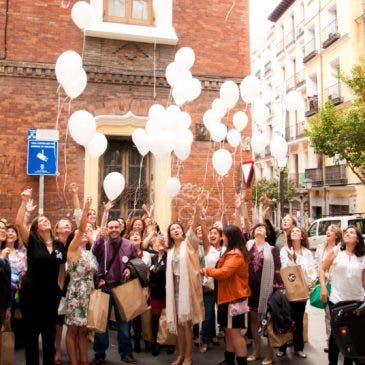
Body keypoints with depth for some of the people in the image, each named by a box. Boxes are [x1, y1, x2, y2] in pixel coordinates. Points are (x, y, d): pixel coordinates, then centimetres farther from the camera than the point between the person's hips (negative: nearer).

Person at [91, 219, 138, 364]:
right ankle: (100, 353, 28)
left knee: (123, 321, 12)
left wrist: (130, 269, -5)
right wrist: (98, 278, -16)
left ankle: (126, 353, 27)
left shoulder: (129, 245, 0)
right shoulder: (101, 243, -6)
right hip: (104, 287, -1)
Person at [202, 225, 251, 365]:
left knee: (235, 332, -3)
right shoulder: (233, 253, 14)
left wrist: (207, 270, -11)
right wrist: (211, 271, 2)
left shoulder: (235, 254, -20)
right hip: (230, 297, 10)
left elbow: (223, 273, -25)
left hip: (234, 298, -10)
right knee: (229, 330, 17)